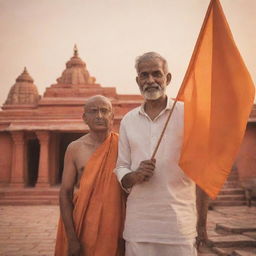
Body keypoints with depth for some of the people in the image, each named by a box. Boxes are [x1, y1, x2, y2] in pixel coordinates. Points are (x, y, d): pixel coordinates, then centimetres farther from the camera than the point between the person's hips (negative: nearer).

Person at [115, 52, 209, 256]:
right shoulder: (128, 121, 9)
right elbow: (121, 170, 12)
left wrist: (202, 223, -5)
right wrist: (135, 175, -11)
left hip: (179, 224, -2)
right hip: (137, 225, 3)